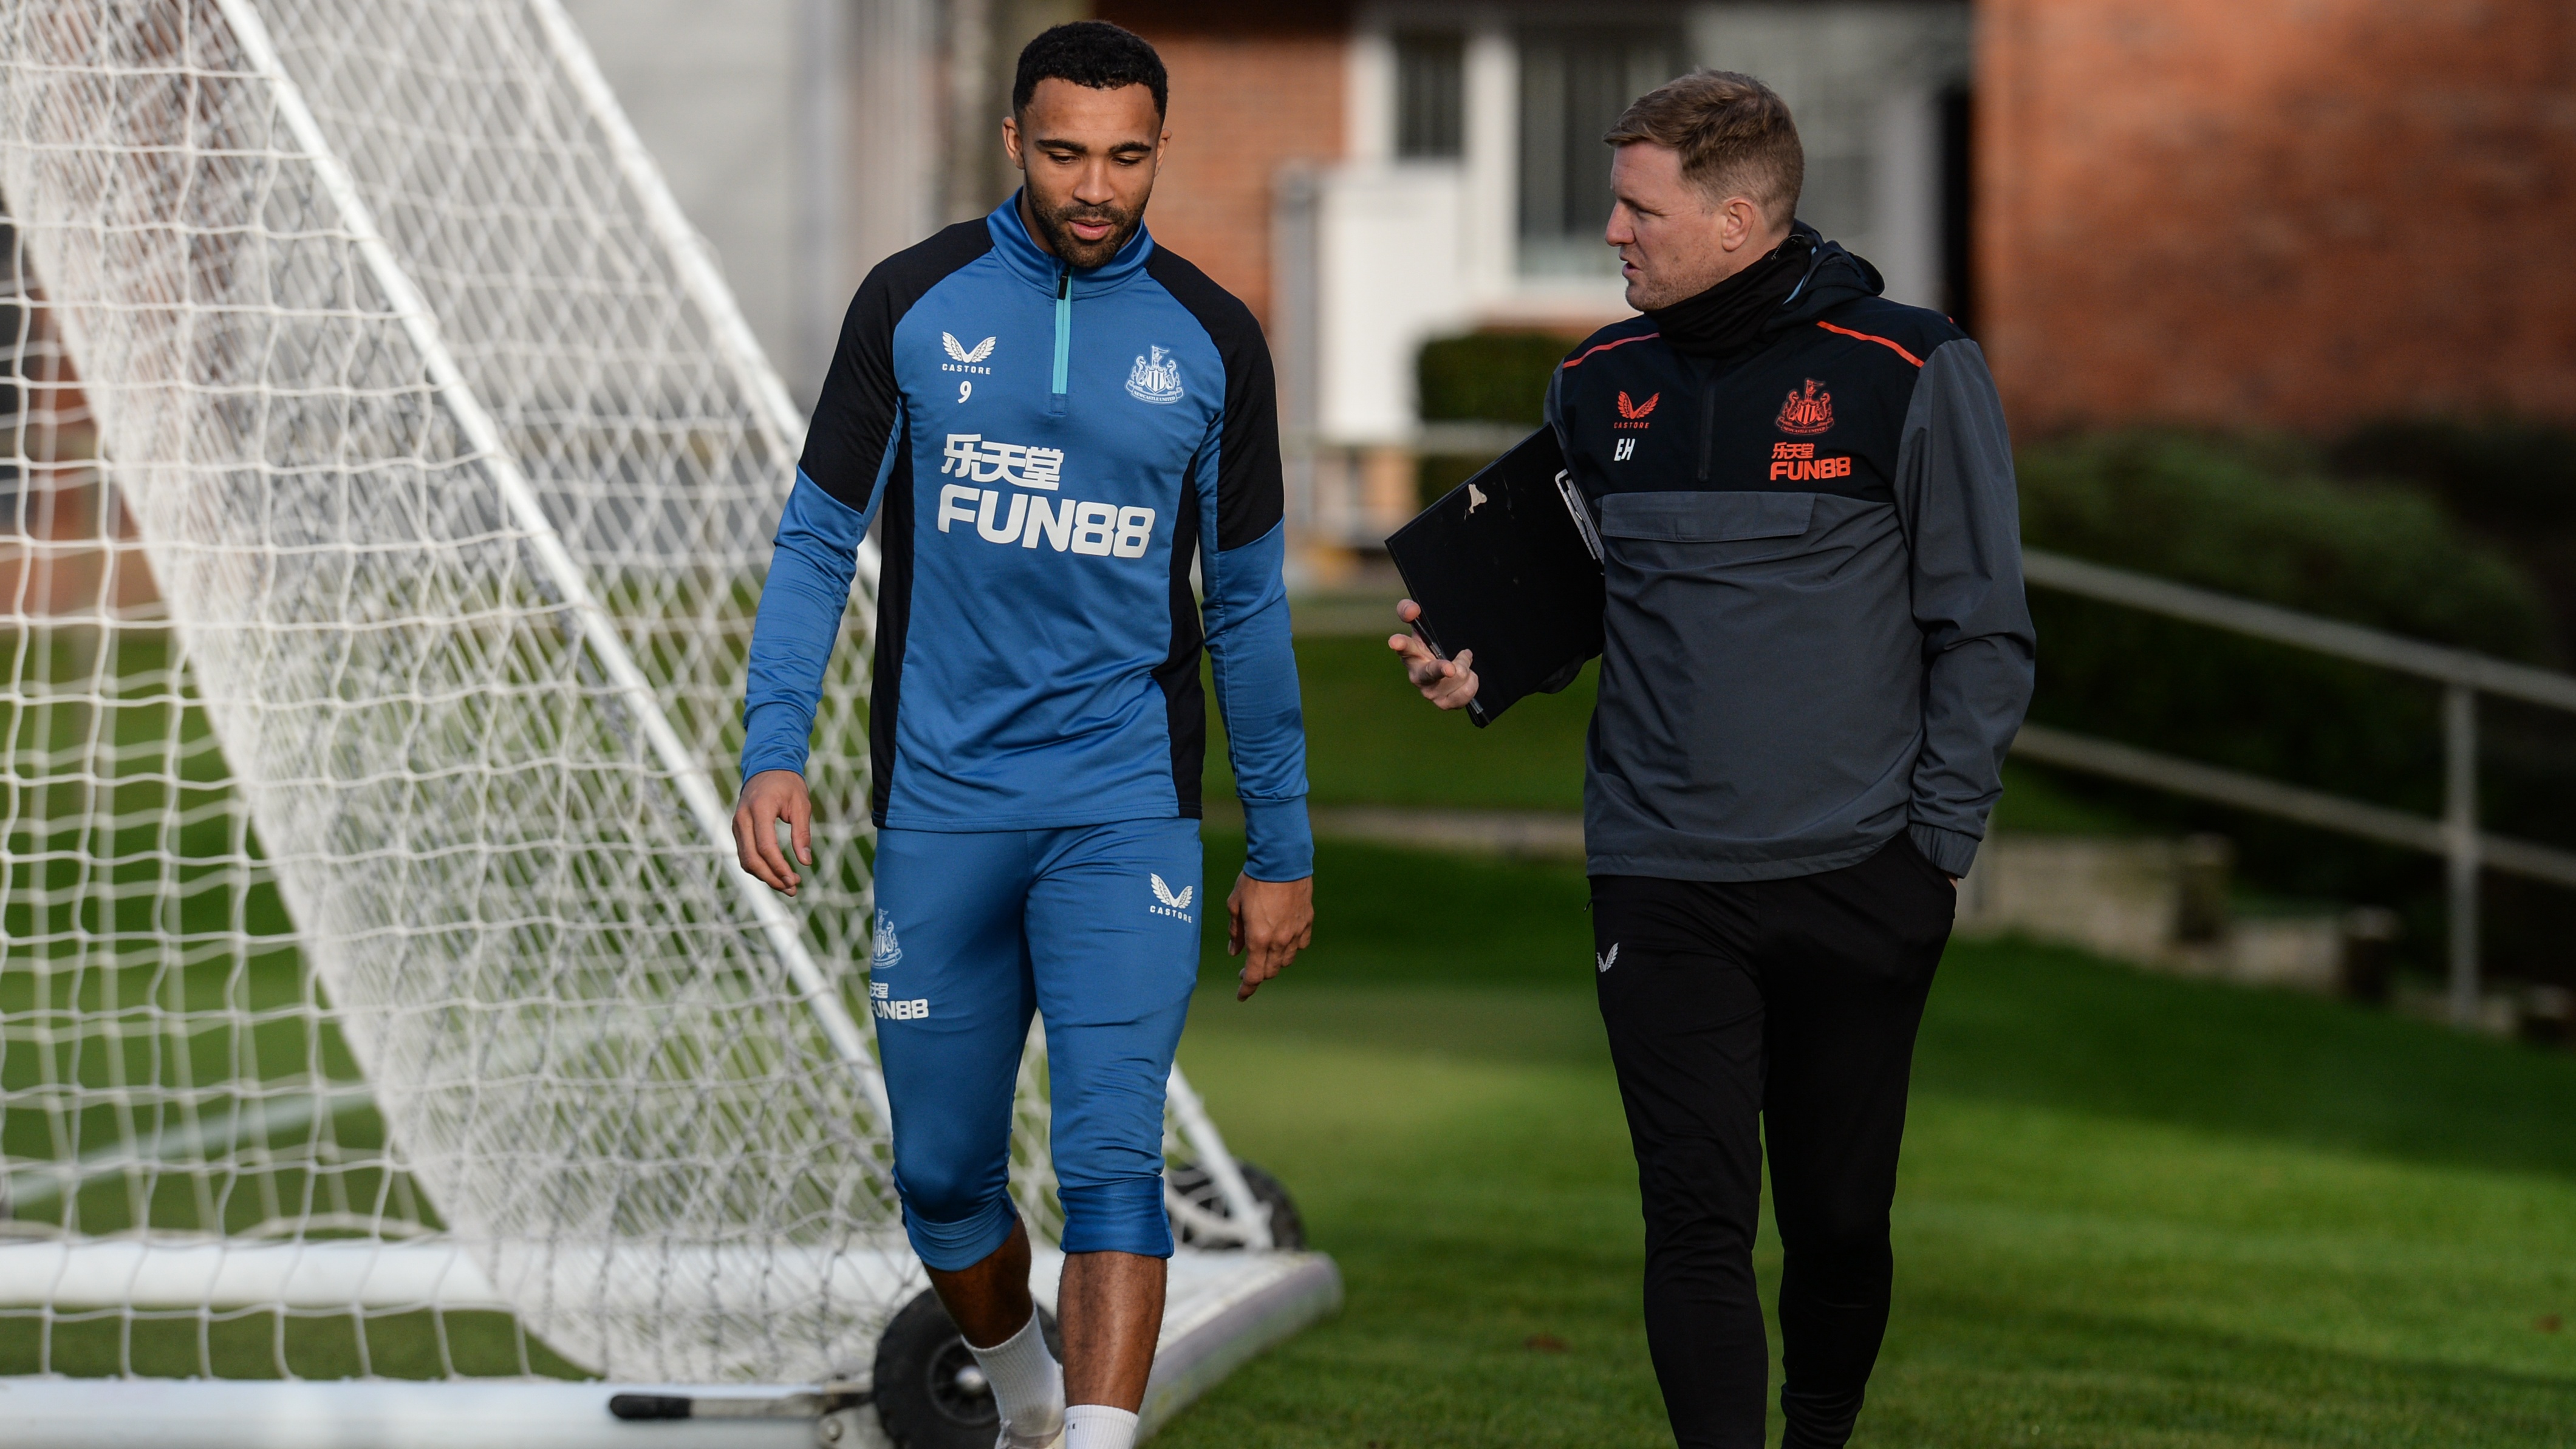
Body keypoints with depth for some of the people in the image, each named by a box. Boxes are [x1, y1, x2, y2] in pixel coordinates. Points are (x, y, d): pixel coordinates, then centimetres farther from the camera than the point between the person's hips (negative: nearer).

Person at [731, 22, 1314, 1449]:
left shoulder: (1209, 339, 3)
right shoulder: (915, 302, 1)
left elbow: (1247, 604, 10)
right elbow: (818, 540, 4)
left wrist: (1283, 847, 12)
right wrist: (774, 747, -9)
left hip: (1124, 809, -1)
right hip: (940, 806, 1)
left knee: (1112, 1156, -15)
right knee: (943, 1173, 10)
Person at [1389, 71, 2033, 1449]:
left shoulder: (1909, 374, -5)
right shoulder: (1597, 384, 8)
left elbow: (1982, 633, -1)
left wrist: (1938, 839, -7)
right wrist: (1477, 664, -2)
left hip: (1859, 877, -2)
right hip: (1661, 883, 2)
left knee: (1840, 1217, 9)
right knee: (1698, 1218, -6)